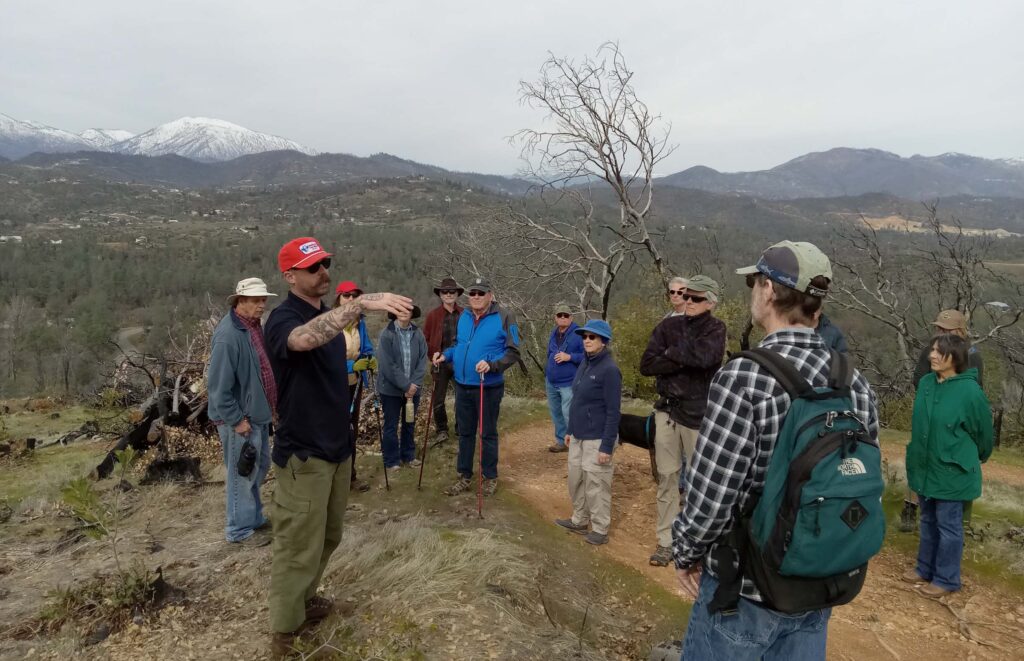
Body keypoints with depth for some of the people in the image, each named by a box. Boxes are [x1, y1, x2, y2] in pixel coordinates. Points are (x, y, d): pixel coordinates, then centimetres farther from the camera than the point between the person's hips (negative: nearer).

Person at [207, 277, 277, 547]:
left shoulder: (255, 326, 5)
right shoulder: (228, 335, -24)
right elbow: (218, 385, -24)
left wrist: (268, 405, 16)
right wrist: (236, 419, -19)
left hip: (258, 412, 9)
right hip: (240, 418, -9)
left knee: (260, 467, 21)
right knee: (243, 473, 6)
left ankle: (253, 517, 39)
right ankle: (240, 529, 22)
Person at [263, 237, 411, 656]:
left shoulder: (329, 315, 9)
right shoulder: (283, 318, -19)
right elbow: (305, 339, -45)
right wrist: (361, 304, -54)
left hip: (336, 446, 8)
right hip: (303, 454, -8)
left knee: (327, 538, 21)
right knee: (298, 547, 3)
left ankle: (304, 600, 42)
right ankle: (284, 634, 20)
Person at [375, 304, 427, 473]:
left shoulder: (418, 334, -3)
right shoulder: (386, 334, -13)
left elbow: (422, 361, -3)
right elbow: (388, 365, -16)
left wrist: (414, 384, -13)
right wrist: (405, 385, -16)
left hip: (413, 388, 4)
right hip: (391, 389, -3)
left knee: (409, 424, 16)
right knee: (391, 426, 8)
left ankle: (408, 456, 32)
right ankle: (391, 461, 20)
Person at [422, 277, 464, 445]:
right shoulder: (433, 315, -2)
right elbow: (425, 339, 1)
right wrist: (434, 355, -9)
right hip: (441, 363, -1)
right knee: (438, 399, 5)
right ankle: (441, 430, 23)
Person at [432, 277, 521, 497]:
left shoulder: (504, 317, -11)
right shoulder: (463, 316, 6)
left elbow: (513, 352, -12)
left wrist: (492, 365, -26)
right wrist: (445, 355, 0)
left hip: (489, 387, -5)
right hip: (462, 386, 5)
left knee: (488, 433, 9)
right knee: (465, 432, 14)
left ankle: (490, 477, 24)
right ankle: (465, 477, 27)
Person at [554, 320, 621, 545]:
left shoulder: (609, 369, -17)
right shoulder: (585, 364, 7)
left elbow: (614, 412, -18)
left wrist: (607, 446, -19)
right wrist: (570, 430, 17)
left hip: (597, 439, -8)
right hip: (579, 436, 8)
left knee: (596, 485, 2)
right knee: (576, 480, 18)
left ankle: (600, 530, 17)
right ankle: (579, 521, 34)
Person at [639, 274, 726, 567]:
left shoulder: (715, 328, -4)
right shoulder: (668, 325, 4)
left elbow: (705, 356, -26)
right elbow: (646, 365, -4)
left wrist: (672, 353, -10)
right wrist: (684, 361, -15)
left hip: (698, 414, -3)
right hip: (667, 410, 3)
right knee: (667, 476, 8)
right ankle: (666, 541, 18)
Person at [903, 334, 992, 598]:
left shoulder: (969, 391, -19)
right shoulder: (926, 383, -1)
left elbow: (983, 431, -4)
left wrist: (978, 459, 11)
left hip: (952, 472, -6)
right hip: (925, 468, 6)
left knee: (948, 525, 7)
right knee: (928, 521, 19)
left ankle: (947, 579, 22)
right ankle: (926, 568, 33)